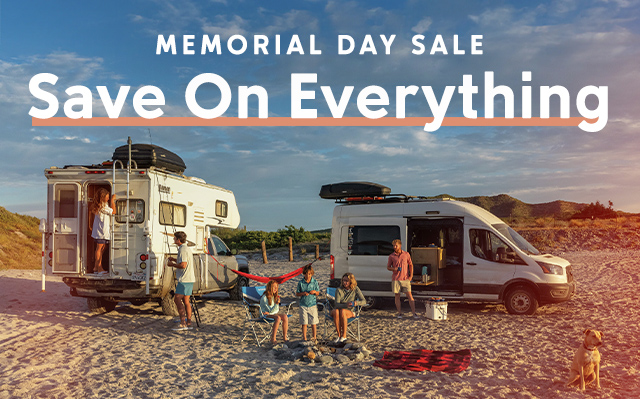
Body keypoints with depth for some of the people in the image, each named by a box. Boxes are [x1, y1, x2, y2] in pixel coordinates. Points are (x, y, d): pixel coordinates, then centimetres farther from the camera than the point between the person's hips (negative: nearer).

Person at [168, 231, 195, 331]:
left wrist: (172, 265, -8)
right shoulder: (187, 248, 18)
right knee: (186, 301, 11)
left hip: (185, 279, -10)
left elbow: (183, 265, -23)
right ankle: (188, 323, 12)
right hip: (190, 279, 10)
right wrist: (174, 260, 22)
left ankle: (183, 323, -11)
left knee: (177, 299, -8)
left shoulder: (183, 249, -15)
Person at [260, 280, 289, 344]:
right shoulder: (264, 298, -15)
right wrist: (276, 304, -33)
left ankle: (285, 337, -18)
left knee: (285, 317, -22)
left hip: (274, 313, 6)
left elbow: (277, 310, 9)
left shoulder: (275, 296, 7)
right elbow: (271, 311, -16)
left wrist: (269, 312, -11)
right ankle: (273, 339, -31)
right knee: (278, 318, -34)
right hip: (266, 315, -6)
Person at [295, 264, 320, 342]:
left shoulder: (315, 282, 1)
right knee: (304, 323, 4)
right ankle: (304, 338, 14)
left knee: (313, 322, 4)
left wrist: (315, 291, -14)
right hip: (303, 305, 0)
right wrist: (303, 293, -15)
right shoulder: (301, 283, -1)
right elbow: (297, 294, 3)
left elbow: (318, 293, 8)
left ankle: (315, 338, 17)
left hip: (312, 304, 0)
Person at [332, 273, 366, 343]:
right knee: (336, 311, -37)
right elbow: (337, 304, -17)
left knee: (342, 311, -36)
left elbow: (364, 301, -10)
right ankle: (339, 335, -28)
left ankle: (344, 336, -28)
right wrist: (346, 305, -38)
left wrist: (357, 302, -33)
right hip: (338, 309, 0)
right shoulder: (339, 290, -8)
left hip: (349, 312, 0)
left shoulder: (356, 289, -4)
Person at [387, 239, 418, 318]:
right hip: (395, 279, 0)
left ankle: (414, 313, 0)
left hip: (405, 279, 0)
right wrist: (394, 269, -12)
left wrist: (411, 275, -1)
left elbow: (411, 265, 10)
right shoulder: (391, 256, 3)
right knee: (397, 296, 3)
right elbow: (388, 267, 9)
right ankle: (399, 313, 12)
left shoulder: (406, 254, 5)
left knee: (409, 295, -4)